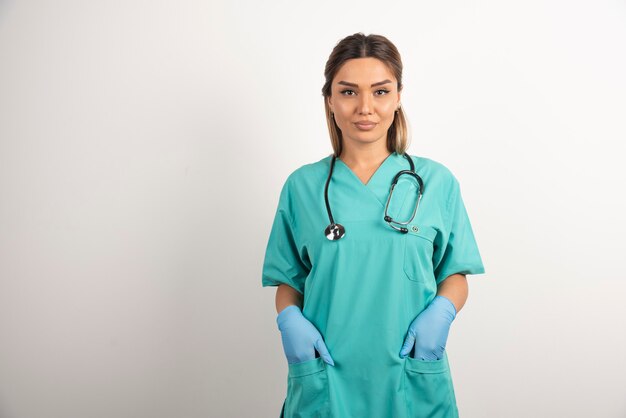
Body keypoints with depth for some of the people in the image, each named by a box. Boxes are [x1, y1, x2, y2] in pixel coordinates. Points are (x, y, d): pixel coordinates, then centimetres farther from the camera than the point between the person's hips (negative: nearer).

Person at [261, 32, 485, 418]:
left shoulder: (437, 182, 0)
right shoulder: (302, 186, 1)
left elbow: (455, 274, 4)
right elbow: (289, 279, 7)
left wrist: (441, 312, -15)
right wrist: (289, 318, -12)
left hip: (414, 384, 0)